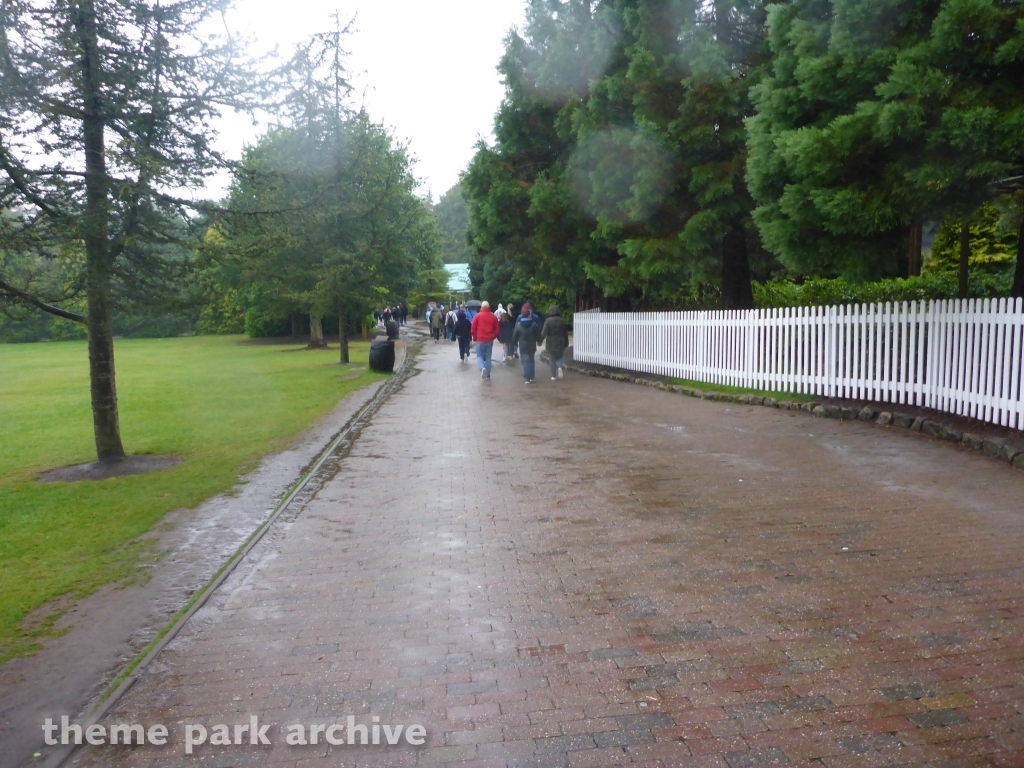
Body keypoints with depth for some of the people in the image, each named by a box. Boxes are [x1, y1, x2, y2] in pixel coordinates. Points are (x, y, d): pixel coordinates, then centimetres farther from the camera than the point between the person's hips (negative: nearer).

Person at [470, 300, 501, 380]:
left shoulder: (478, 316, -4)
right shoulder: (493, 316, 3)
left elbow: (473, 329, -4)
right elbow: (497, 329, 7)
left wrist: (475, 338, 11)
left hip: (480, 340, -2)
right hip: (490, 340, 3)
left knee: (479, 356, 7)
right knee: (488, 357, 12)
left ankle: (483, 368, -22)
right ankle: (488, 375, 11)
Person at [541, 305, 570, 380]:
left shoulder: (548, 321, -9)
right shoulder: (562, 321, 4)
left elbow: (544, 333, -16)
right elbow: (566, 334, 8)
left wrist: (540, 340, -6)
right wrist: (566, 344, 16)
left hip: (551, 344, -3)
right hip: (560, 344, 3)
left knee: (552, 360, 6)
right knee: (559, 358, 17)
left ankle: (554, 375, 5)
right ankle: (560, 367, -13)